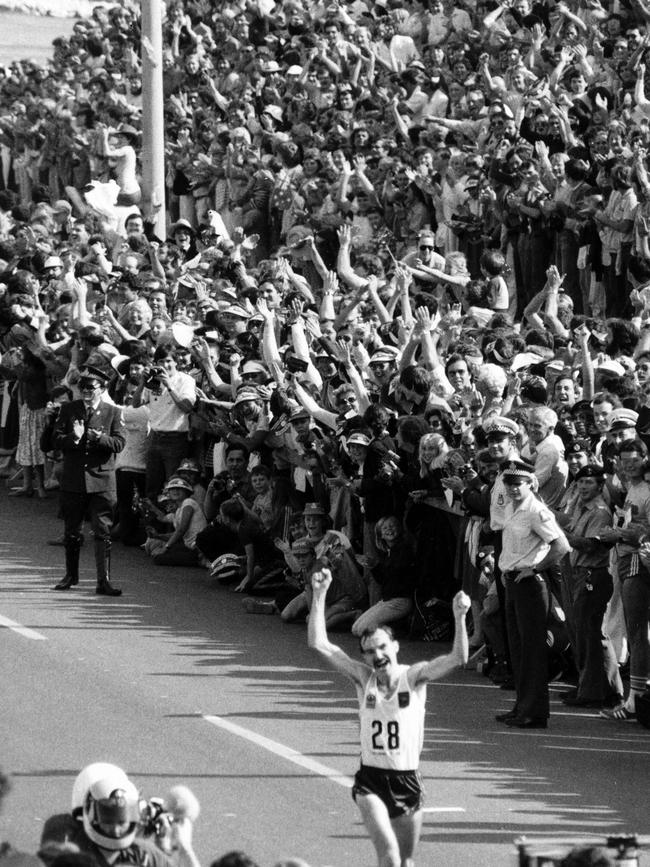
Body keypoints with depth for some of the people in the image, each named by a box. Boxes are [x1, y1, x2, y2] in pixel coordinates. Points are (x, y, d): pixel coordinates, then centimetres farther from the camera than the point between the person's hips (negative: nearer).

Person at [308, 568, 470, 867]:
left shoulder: (413, 677, -4)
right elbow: (318, 644, -8)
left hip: (407, 779, 1)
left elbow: (457, 658, -17)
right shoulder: (363, 678, -1)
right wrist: (319, 595, -15)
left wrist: (459, 618, -32)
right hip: (371, 779, -1)